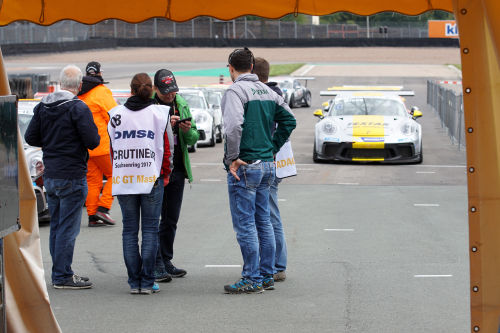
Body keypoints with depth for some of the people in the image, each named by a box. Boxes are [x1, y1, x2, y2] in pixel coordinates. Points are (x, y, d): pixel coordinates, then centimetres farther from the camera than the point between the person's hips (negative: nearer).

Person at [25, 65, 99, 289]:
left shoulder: (42, 107, 6)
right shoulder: (78, 108, -15)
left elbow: (30, 138, 8)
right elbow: (92, 141, -17)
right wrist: (93, 132, 4)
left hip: (50, 176, 7)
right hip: (72, 177, -7)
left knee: (56, 226, 14)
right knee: (68, 227, -3)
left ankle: (60, 272, 21)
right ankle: (63, 276, -1)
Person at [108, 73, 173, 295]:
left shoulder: (116, 115, 4)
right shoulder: (159, 113, -2)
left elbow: (112, 148, 9)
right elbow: (167, 149, 1)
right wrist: (165, 174, 14)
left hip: (123, 180, 2)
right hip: (152, 179, -2)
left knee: (129, 230, 7)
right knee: (150, 230, 2)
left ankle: (134, 282, 6)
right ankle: (147, 282, -1)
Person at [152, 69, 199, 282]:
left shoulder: (181, 104, 10)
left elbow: (194, 138, 12)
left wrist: (188, 130, -9)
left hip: (177, 169, 6)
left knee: (171, 220, 12)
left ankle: (166, 262, 20)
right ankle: (156, 265, -2)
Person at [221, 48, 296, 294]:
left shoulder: (235, 91, -12)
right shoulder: (267, 91, 12)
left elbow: (234, 125, -26)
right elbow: (289, 120, 16)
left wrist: (232, 158, -18)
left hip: (244, 167, -8)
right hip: (267, 164, 8)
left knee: (245, 224, -4)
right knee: (263, 221, 14)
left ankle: (252, 279, -3)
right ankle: (266, 276, 18)